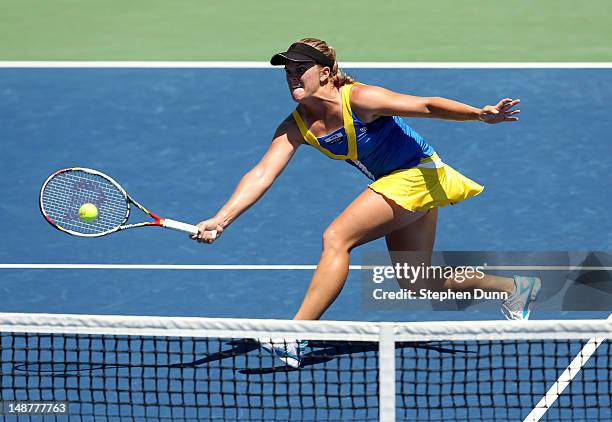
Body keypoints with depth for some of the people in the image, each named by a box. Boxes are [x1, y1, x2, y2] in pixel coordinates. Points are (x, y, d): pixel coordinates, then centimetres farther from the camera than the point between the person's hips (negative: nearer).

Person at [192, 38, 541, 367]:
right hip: (391, 182, 8)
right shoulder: (296, 127, -6)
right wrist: (221, 220, -25)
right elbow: (262, 175, -13)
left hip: (419, 173, -8)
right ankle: (516, 288, 37)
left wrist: (481, 114, -31)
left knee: (336, 238, -21)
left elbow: (427, 106, -21)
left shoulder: (359, 100, -24)